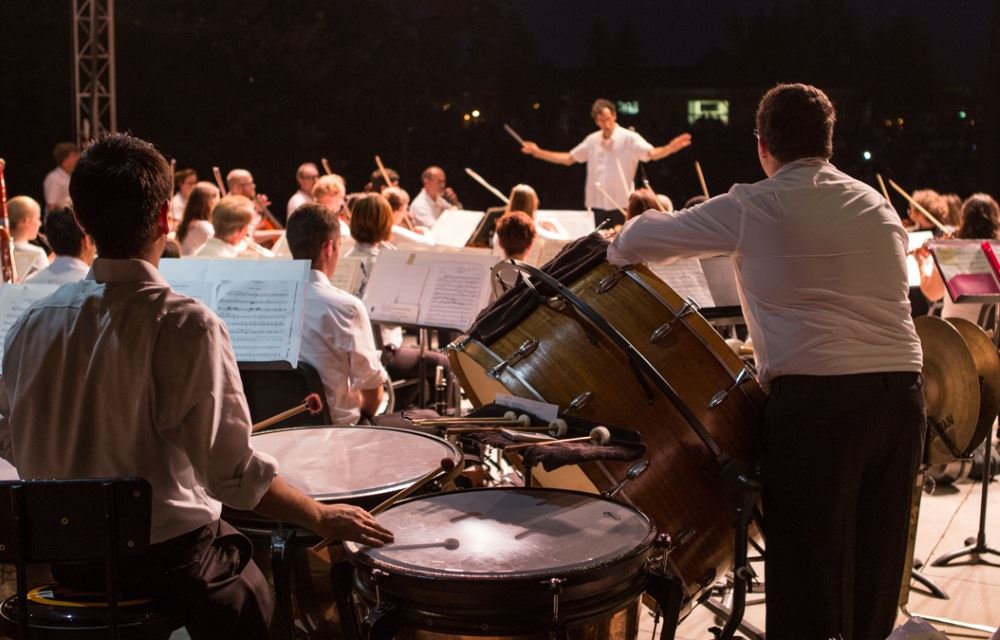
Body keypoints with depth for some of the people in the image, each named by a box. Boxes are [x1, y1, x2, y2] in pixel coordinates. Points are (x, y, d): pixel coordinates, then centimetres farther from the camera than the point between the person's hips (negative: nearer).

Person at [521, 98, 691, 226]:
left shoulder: (629, 138, -7)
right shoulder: (592, 140, 10)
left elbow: (652, 153, -20)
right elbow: (568, 159, 18)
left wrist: (670, 148, -42)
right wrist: (538, 152, 13)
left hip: (621, 206, -5)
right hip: (597, 205, 5)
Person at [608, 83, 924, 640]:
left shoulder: (753, 208, 1)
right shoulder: (880, 208, 16)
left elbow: (636, 242, 8)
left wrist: (618, 253, 30)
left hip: (816, 399, -5)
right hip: (901, 393, 5)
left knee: (808, 582, 2)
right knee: (876, 584, 14)